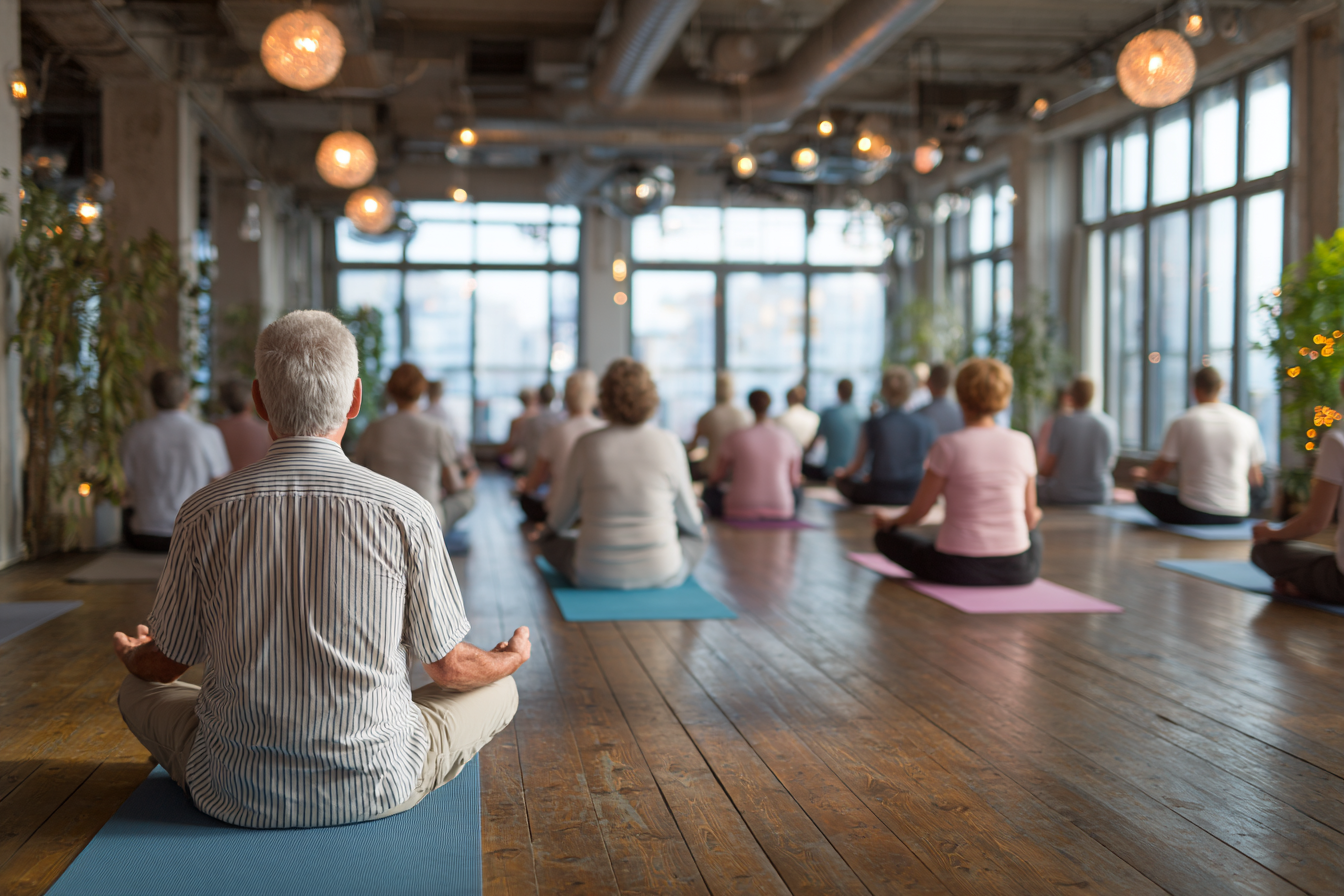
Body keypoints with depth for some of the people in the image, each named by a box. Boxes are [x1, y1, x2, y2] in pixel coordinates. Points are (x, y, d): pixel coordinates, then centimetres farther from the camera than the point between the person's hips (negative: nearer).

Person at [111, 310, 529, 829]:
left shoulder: (203, 513, -8)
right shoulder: (407, 513, -12)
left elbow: (163, 665, 5)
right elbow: (449, 668, -1)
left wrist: (130, 655, 31)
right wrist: (513, 658, 22)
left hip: (235, 796, 2)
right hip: (375, 790, -2)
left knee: (137, 691, 29)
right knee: (498, 688, 22)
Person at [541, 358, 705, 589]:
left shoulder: (587, 445, -8)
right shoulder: (669, 444, -9)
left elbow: (562, 515, 7)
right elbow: (689, 519, 4)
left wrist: (552, 527, 31)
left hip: (596, 575, -1)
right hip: (661, 575, 1)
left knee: (550, 539, 29)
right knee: (696, 537, 31)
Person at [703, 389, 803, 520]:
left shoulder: (734, 439, -8)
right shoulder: (787, 437, -4)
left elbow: (720, 476, 4)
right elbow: (794, 480, 4)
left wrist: (711, 482, 28)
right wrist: (798, 478, 29)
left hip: (741, 512, -1)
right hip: (780, 512, 1)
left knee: (711, 491, 28)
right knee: (797, 490, 34)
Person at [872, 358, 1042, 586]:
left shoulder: (948, 446, -12)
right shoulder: (1022, 443, -3)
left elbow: (918, 512, -4)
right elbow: (1030, 517, 6)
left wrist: (888, 520, 18)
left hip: (957, 570, -4)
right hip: (1017, 571, 4)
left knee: (884, 536, 21)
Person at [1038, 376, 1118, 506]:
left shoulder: (1062, 423, -13)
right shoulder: (1109, 423, -1)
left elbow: (1047, 469, -8)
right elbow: (1110, 464, 11)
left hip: (1064, 497, -4)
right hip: (1100, 497, 4)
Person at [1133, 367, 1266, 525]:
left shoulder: (1182, 422, -4)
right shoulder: (1247, 422, 3)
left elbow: (1160, 472, 1)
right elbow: (1255, 479, 10)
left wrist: (1144, 475, 25)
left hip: (1193, 514, -3)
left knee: (1142, 489, 19)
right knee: (1260, 489, 34)